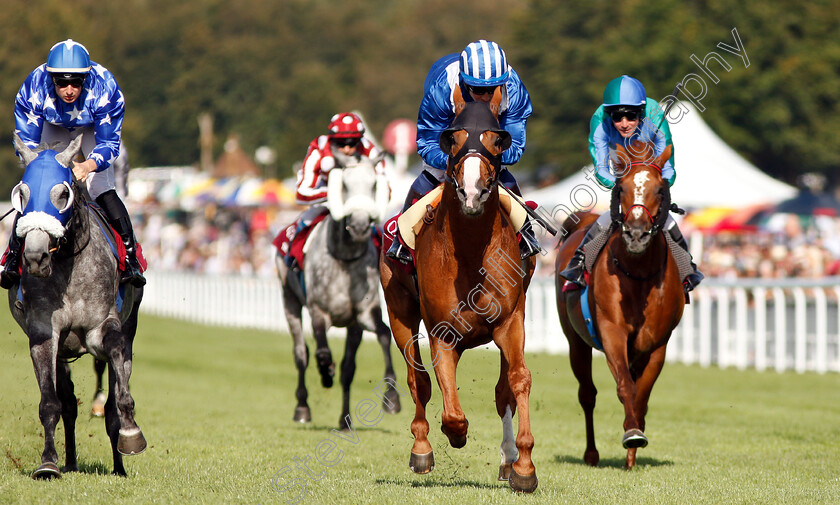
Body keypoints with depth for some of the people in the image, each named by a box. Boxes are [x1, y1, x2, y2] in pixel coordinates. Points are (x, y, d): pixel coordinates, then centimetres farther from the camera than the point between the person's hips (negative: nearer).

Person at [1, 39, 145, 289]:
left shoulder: (105, 89, -38)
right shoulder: (33, 89, -35)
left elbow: (109, 143, -31)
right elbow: (25, 142, -26)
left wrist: (88, 166, -52)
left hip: (94, 129, -1)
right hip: (53, 128, 1)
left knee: (104, 191, -17)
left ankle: (131, 259, -7)